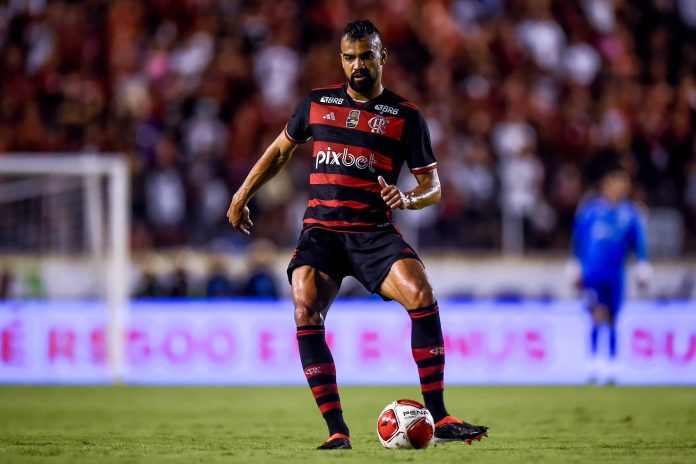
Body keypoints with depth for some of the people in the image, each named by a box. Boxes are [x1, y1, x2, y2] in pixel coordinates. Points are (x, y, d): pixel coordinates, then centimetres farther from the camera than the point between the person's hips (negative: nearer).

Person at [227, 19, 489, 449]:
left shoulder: (406, 116, 4)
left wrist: (408, 198, -17)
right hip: (321, 231, 2)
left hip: (375, 232, -1)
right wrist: (242, 196, 24)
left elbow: (433, 185, 5)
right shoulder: (316, 103, 11)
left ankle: (439, 419, -21)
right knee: (306, 313, -23)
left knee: (420, 292, -27)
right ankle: (337, 430, -18)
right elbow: (280, 150, 26)